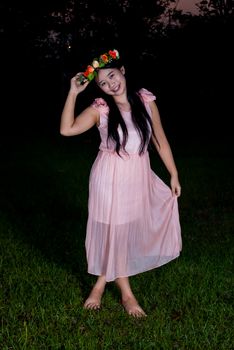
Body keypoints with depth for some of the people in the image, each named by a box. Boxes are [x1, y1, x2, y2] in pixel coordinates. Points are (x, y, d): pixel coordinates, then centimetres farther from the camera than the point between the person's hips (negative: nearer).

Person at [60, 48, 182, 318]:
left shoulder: (145, 100, -2)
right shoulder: (101, 108, -9)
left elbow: (160, 140, 4)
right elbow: (67, 129, -21)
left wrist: (174, 175, 6)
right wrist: (73, 93, -20)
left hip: (140, 177, 3)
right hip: (110, 178, -3)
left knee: (131, 230, 9)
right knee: (114, 232, 8)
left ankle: (102, 282, 31)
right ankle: (126, 293, 27)